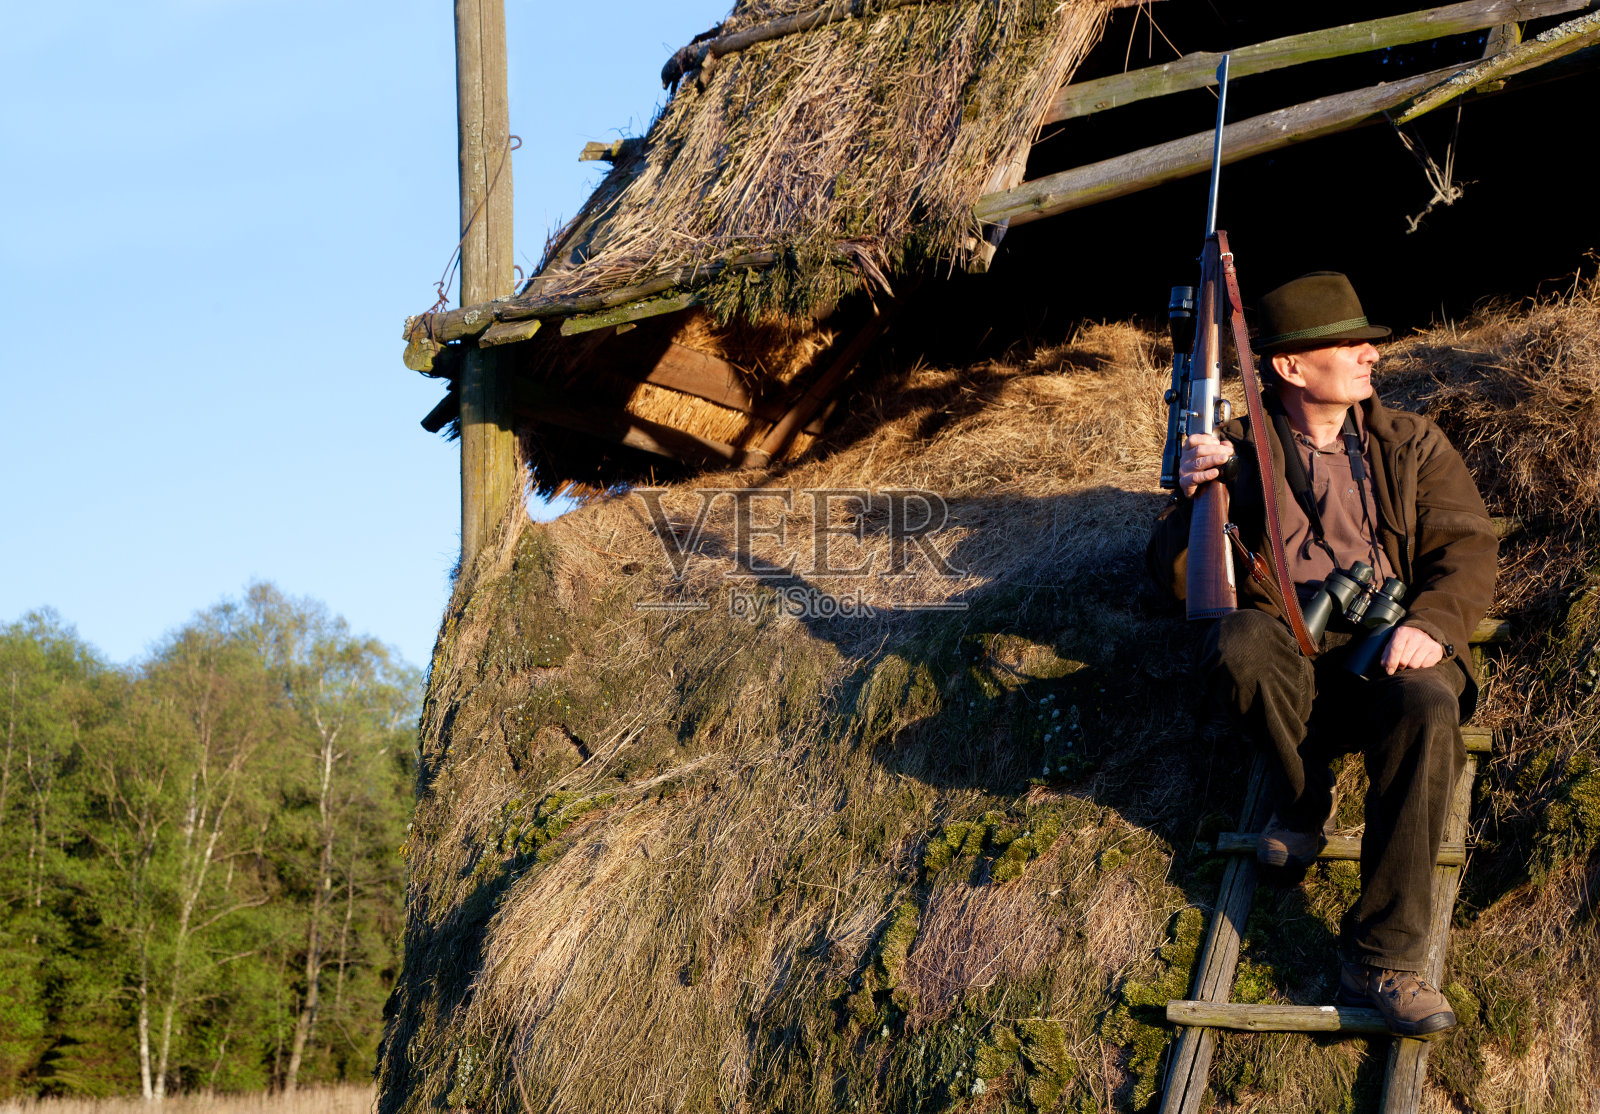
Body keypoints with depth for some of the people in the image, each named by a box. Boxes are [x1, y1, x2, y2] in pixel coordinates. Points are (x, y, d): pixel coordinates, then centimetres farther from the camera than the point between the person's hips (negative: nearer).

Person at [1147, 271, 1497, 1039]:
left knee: (1427, 708, -36)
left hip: (1389, 655, 0)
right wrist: (1193, 498, -15)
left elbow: (1468, 550, 6)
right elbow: (1174, 576, 6)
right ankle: (1304, 801, -6)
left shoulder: (1411, 444, 16)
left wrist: (1429, 624, -16)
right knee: (1235, 645, -36)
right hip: (1289, 667, 0)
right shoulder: (1240, 451, 11)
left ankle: (1382, 960, -35)